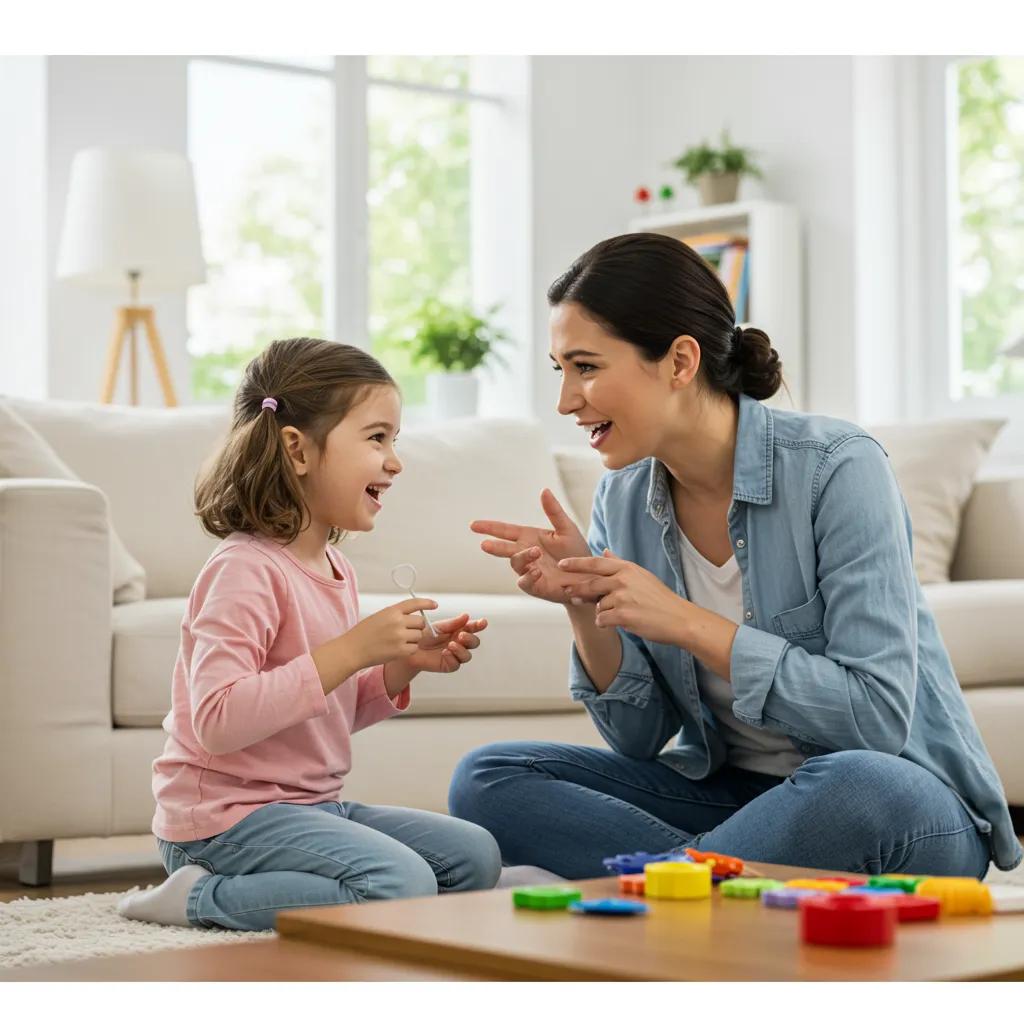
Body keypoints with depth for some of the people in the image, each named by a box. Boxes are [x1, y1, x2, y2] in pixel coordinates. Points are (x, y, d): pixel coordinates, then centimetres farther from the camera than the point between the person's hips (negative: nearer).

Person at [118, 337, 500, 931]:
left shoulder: (334, 568, 11)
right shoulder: (246, 569, -19)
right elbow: (219, 721, -30)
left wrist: (404, 667, 2)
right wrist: (351, 649, -29)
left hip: (312, 804, 10)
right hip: (227, 813, -10)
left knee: (475, 858, 7)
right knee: (401, 886, -26)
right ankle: (202, 897, -10)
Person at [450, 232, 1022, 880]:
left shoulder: (838, 468, -18)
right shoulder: (623, 500, -1)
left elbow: (880, 717, -24)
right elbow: (640, 737, 2)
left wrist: (687, 623, -25)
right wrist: (584, 605, -15)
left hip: (904, 803, -5)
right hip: (727, 791, 5)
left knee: (859, 789, -40)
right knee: (485, 780, -10)